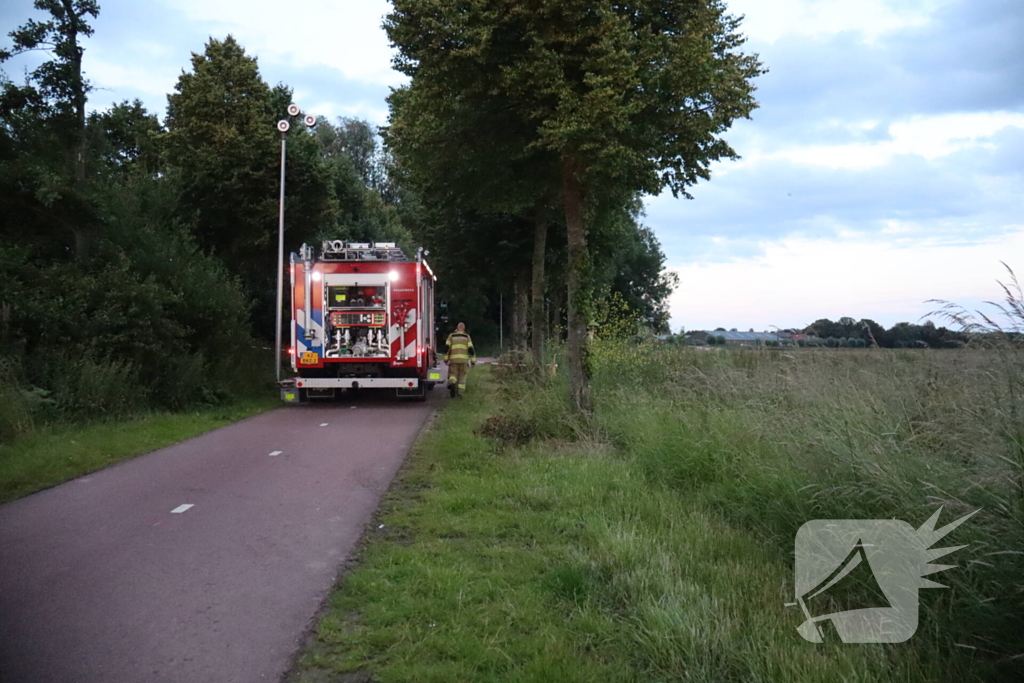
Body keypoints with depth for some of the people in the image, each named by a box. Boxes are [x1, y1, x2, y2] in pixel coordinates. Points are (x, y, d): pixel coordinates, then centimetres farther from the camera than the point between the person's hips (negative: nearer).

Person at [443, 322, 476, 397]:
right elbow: (471, 349, -1)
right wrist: (473, 361, 3)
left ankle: (452, 384, -27)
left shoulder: (451, 336, 9)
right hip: (464, 359, 0)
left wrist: (446, 359, 6)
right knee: (462, 377, 9)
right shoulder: (467, 337, 7)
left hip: (453, 359, 0)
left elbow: (446, 347, 0)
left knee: (453, 375, 5)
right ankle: (459, 393, 6)